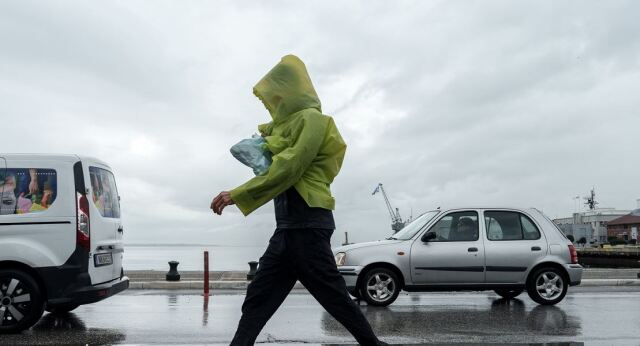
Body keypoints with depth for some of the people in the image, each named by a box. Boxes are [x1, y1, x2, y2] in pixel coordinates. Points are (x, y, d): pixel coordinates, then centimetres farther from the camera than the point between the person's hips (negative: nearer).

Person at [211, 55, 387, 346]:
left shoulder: (311, 118, -7)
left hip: (307, 223, -10)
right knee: (257, 298, 6)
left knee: (333, 295, -2)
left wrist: (238, 195, -18)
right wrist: (267, 136, 10)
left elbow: (287, 169, -17)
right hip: (289, 226, 10)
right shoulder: (289, 124, 24)